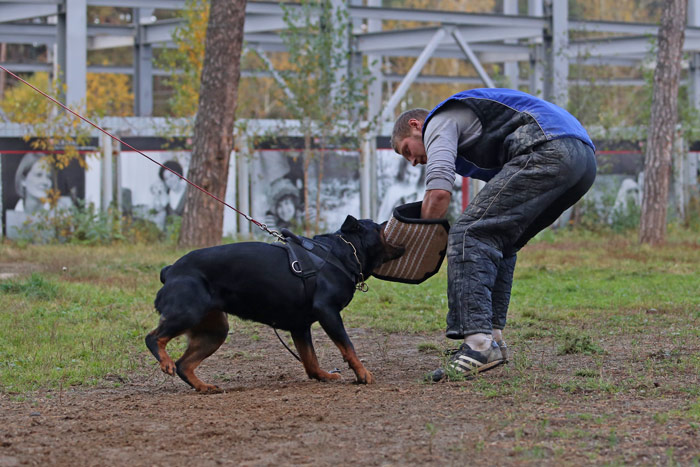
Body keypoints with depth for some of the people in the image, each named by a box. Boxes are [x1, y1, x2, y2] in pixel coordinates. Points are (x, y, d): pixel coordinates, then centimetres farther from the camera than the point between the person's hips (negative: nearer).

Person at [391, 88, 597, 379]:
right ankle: (492, 337, 11)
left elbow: (439, 192, -4)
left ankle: (478, 342, -20)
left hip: (548, 151, -9)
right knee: (499, 242, 20)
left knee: (470, 235, -9)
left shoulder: (439, 121, 12)